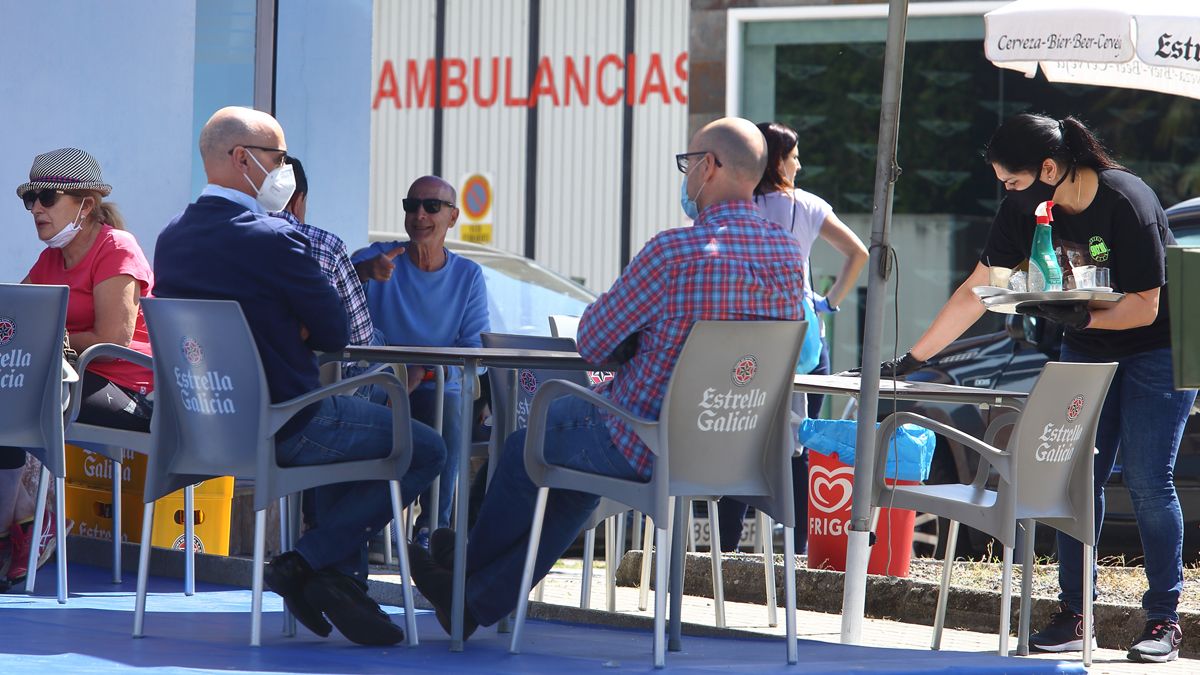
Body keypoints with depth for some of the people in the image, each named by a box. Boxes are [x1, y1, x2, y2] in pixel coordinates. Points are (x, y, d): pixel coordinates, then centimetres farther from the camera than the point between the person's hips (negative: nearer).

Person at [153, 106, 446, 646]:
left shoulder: (171, 237, 4)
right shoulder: (273, 238, -20)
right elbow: (335, 334, -12)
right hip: (283, 428, -8)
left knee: (344, 428, 34)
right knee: (426, 451, 8)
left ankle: (342, 581, 23)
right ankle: (307, 563, 1)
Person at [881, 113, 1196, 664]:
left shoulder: (1126, 204, -27)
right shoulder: (1025, 209, -9)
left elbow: (1144, 308, -22)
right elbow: (975, 292, -2)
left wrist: (1079, 317, -37)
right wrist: (912, 359, -3)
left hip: (1155, 346, -6)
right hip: (1087, 349, 6)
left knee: (1148, 482, -11)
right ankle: (1074, 614, 2)